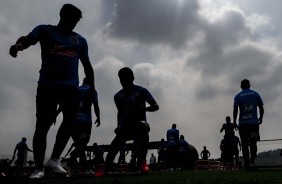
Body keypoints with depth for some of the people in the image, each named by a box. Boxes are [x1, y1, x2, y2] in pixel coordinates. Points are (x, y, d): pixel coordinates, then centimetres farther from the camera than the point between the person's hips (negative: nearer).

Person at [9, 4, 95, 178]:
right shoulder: (45, 30, 10)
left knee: (70, 121, -13)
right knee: (42, 125, -4)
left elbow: (87, 65, 25)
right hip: (47, 85, -3)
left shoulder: (80, 40, 19)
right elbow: (28, 39, -9)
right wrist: (18, 45, -33)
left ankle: (54, 160, -1)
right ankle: (39, 168, 2)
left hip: (71, 87, 3)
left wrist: (92, 87, 19)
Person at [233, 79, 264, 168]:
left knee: (244, 144, 5)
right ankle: (252, 161, -12)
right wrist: (261, 118, 22)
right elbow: (261, 108, 8)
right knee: (253, 143, 4)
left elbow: (235, 110, -4)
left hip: (242, 124, 0)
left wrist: (234, 122, 1)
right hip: (254, 122, 0)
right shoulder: (255, 94, 8)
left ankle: (247, 163, 0)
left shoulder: (237, 96, 5)